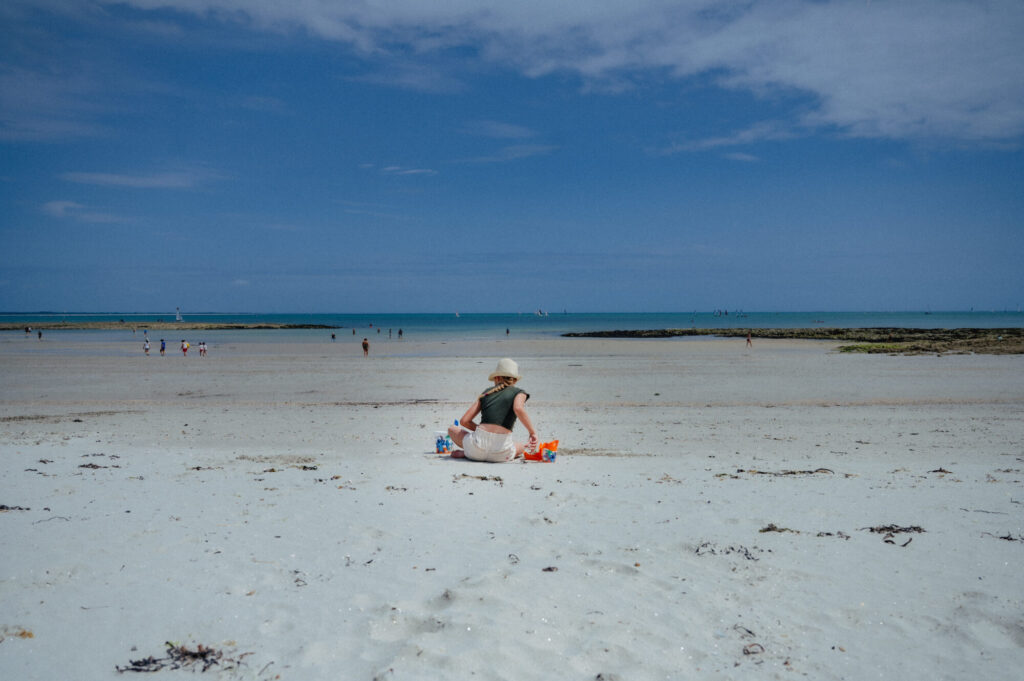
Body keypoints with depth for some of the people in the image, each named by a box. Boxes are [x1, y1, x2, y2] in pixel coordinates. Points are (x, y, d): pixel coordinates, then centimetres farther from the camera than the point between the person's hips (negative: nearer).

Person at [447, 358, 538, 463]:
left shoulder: (487, 393, 16)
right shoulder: (519, 392, 8)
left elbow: (464, 421, 12)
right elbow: (518, 409, -16)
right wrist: (532, 432, -10)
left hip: (479, 444, 2)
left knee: (452, 429, 32)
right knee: (521, 447, 36)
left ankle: (468, 452, 5)